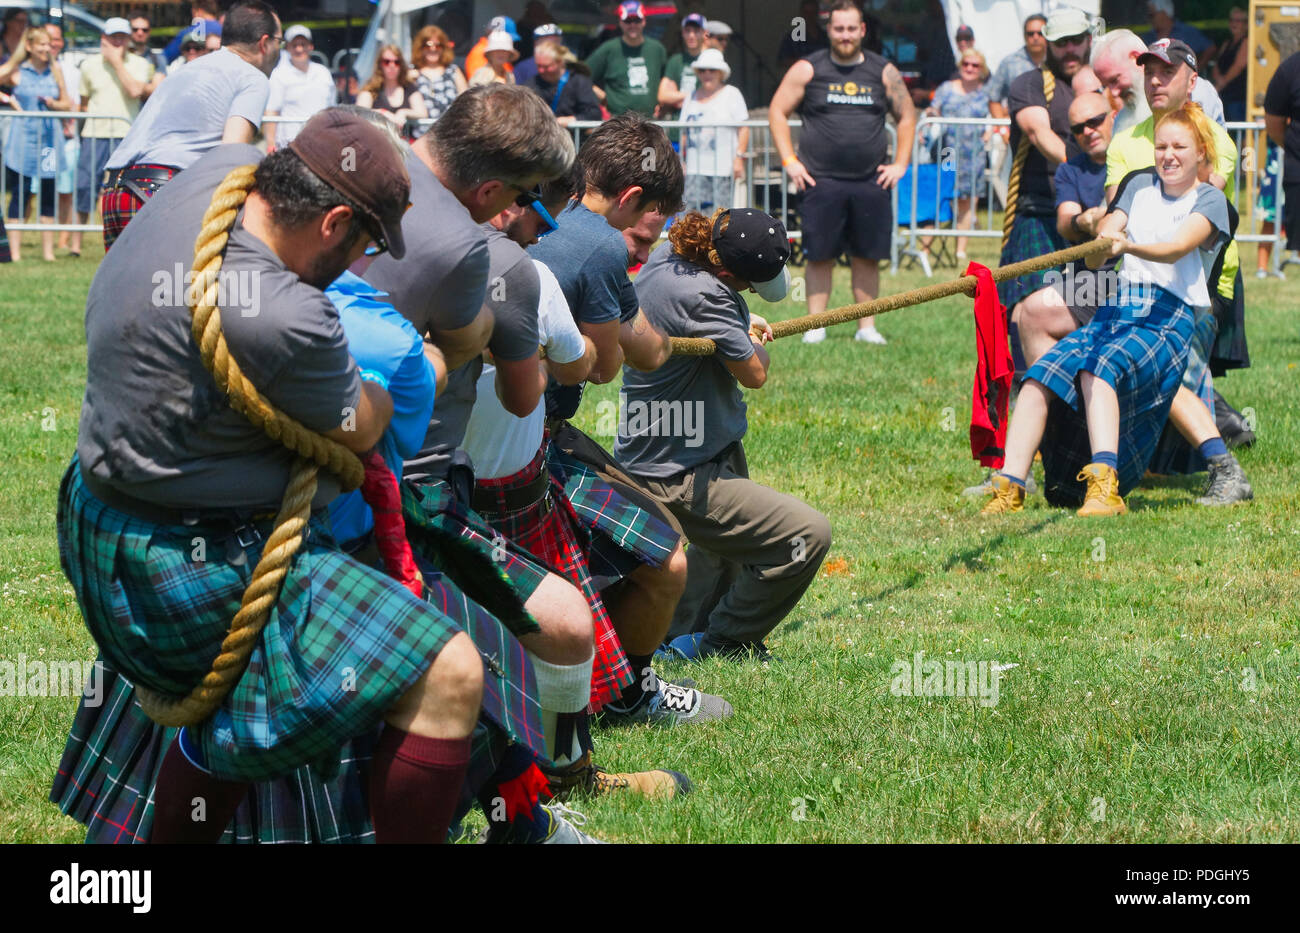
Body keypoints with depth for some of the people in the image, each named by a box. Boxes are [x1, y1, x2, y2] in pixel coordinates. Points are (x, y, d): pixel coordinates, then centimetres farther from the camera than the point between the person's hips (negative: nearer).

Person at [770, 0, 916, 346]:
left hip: (870, 183, 2)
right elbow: (777, 112, 5)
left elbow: (906, 116, 18)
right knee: (820, 256, -1)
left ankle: (867, 326, 10)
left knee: (868, 256, 4)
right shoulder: (807, 70, 2)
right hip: (821, 182, -2)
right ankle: (815, 325, 5)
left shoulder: (883, 72, 8)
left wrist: (900, 163, 9)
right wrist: (789, 161, -2)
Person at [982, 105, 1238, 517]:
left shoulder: (1209, 200, 4)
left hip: (1169, 317, -5)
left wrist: (1129, 246, -37)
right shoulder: (1140, 185, 20)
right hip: (1117, 308, 5)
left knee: (1101, 368, -35)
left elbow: (1178, 248, -17)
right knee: (1040, 376, -20)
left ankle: (1105, 486, -49)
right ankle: (1009, 488, -25)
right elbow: (1093, 258, 10)